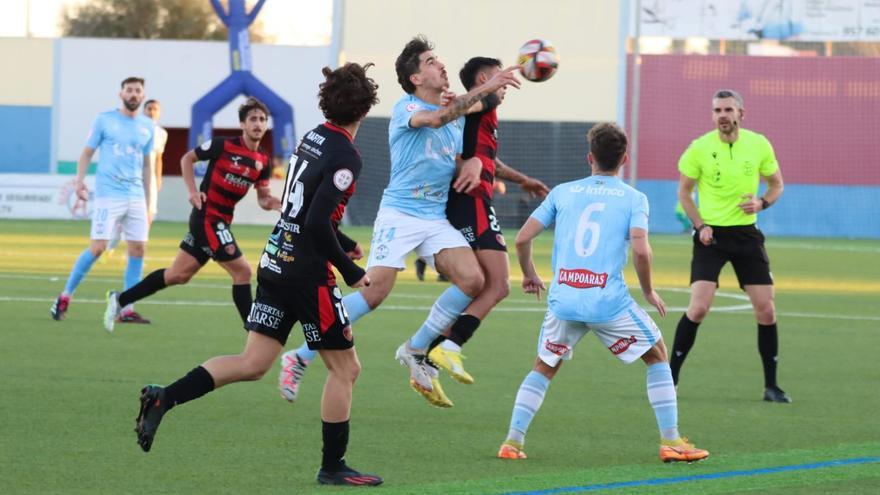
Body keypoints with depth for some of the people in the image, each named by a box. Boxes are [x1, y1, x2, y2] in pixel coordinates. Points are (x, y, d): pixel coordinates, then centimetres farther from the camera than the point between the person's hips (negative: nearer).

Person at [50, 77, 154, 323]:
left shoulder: (147, 126, 13)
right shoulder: (104, 120, 1)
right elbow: (87, 153, 3)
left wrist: (147, 202, 18)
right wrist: (79, 180, -12)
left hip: (136, 197, 5)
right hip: (108, 195, -5)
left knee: (138, 249, -2)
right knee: (98, 247, -12)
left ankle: (127, 309, 5)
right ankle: (65, 296, 3)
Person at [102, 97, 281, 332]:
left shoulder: (263, 160, 6)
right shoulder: (224, 145, -11)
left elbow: (262, 198, 13)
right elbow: (187, 158, 0)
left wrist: (271, 202, -10)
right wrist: (193, 191, -11)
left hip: (221, 222, 7)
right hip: (207, 217, -7)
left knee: (178, 275, 12)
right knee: (242, 271, -12)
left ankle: (120, 300, 24)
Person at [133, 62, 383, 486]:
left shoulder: (313, 138, 9)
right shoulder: (345, 157, -16)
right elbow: (317, 223, -22)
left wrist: (340, 247, 29)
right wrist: (350, 272, -14)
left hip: (276, 261, 8)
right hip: (307, 272, -8)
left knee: (252, 363, 8)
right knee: (344, 368, 6)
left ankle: (164, 398, -4)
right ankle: (333, 466, 11)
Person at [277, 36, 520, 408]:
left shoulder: (456, 115, 15)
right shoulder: (405, 108, -8)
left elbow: (461, 159, 22)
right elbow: (435, 118, -30)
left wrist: (472, 164, -3)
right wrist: (484, 90, -32)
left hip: (437, 218, 7)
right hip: (399, 213, -7)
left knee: (472, 281, -13)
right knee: (373, 293, -17)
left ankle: (416, 351, 5)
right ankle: (300, 358, -5)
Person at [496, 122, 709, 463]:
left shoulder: (562, 192, 12)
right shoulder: (633, 198, 4)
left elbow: (522, 238, 8)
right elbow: (640, 249, -11)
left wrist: (529, 274, 26)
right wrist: (649, 292, 5)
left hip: (563, 300, 2)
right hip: (610, 302, -2)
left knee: (544, 368, 22)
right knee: (657, 355, 17)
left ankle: (512, 441, 9)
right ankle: (671, 442, 11)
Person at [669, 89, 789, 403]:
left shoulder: (759, 145, -2)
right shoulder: (699, 148, -6)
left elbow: (776, 184, 10)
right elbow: (684, 191, 5)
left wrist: (762, 203, -12)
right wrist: (700, 225, -9)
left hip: (746, 234, 2)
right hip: (711, 235, -2)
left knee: (766, 311, -1)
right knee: (698, 308, -15)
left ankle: (771, 386, 11)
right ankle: (670, 378, -2)